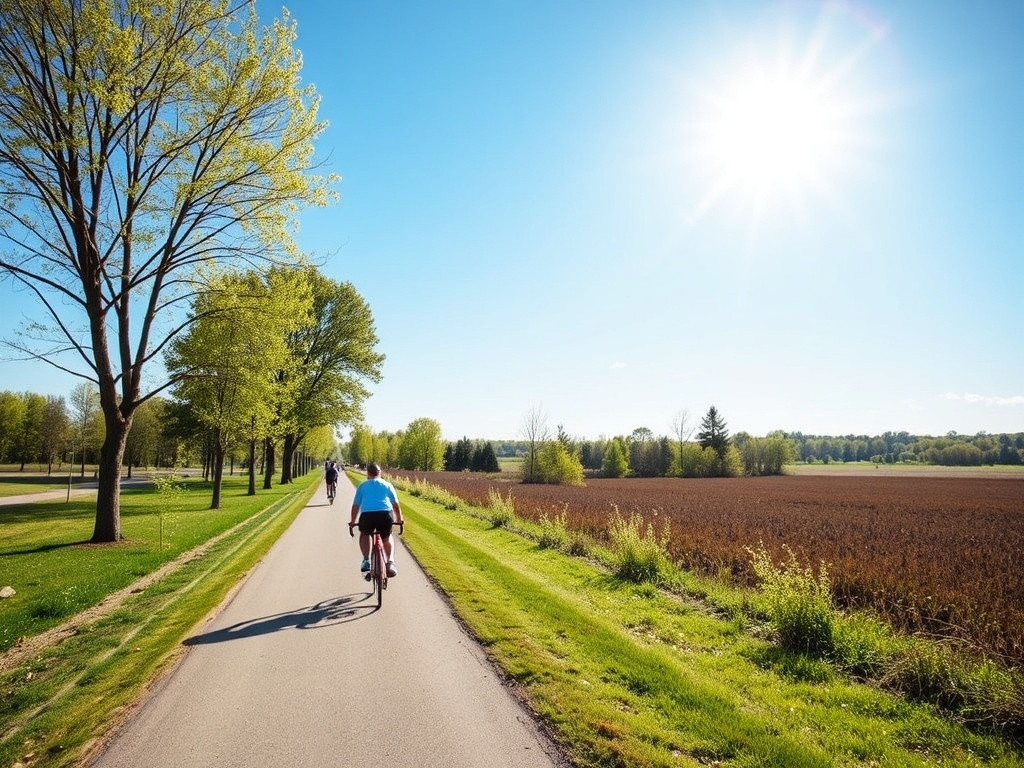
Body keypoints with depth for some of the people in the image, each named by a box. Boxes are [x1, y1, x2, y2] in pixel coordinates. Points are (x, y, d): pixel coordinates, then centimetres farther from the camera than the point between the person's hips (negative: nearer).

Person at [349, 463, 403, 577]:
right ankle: (390, 563, 11)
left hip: (367, 514, -1)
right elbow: (396, 504, 23)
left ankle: (366, 560, 17)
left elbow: (355, 506, 20)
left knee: (364, 534, 31)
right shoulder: (387, 484, 23)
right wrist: (399, 520, 35)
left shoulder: (362, 485, 21)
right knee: (387, 538, 28)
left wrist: (352, 521, 32)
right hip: (385, 514, 1)